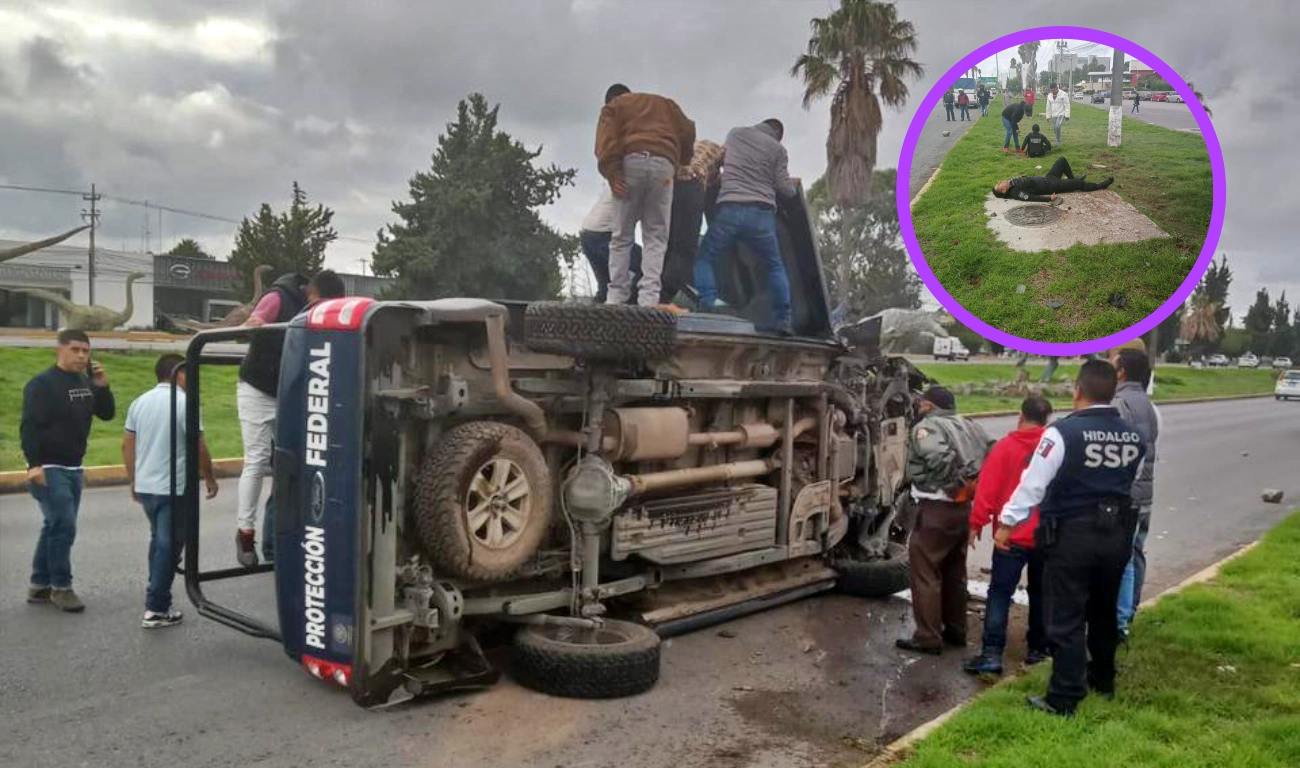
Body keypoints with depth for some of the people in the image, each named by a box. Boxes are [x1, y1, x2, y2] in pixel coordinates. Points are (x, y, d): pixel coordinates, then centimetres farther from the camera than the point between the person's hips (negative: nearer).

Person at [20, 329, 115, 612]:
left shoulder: (86, 383, 9)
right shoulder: (42, 383, -12)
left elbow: (107, 414, 10)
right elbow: (29, 426, -18)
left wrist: (102, 386, -6)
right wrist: (34, 464, -26)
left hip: (73, 469, 8)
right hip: (48, 469, -8)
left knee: (55, 526, 13)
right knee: (64, 526, -11)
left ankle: (40, 586, 22)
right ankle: (61, 587, 1)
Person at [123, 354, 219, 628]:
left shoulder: (140, 402, 7)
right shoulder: (183, 403, -13)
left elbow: (127, 444, 10)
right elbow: (199, 447, -14)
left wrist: (132, 481, 20)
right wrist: (209, 477, 0)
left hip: (145, 486, 7)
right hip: (174, 488, -7)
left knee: (158, 541, 22)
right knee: (169, 546, 2)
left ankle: (157, 595, 27)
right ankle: (156, 609, 5)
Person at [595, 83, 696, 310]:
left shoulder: (613, 106, 22)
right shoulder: (665, 104, 33)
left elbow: (606, 141, 2)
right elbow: (687, 132, 20)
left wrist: (612, 174, -7)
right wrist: (682, 162, 31)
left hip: (631, 162, -2)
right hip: (663, 164, 2)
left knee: (622, 236, 5)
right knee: (656, 236, 1)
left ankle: (616, 296, 0)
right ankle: (649, 297, -12)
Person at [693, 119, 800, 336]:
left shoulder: (735, 133, 16)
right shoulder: (778, 149, 11)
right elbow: (784, 189, 8)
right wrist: (794, 185, 31)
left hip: (729, 209, 0)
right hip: (761, 213, 0)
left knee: (704, 258, 12)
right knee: (775, 267, 17)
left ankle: (707, 308, -7)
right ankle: (783, 320, 9)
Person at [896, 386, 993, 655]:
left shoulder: (926, 427, -9)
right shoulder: (969, 427, 14)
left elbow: (939, 458, -27)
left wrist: (957, 481, -14)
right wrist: (971, 482, 9)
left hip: (937, 509, -8)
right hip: (964, 507, 8)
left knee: (925, 573, -1)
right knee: (954, 572, 19)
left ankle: (928, 638, 1)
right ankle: (956, 631, 28)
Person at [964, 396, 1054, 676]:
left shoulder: (1005, 446, -9)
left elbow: (987, 488, -12)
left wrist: (977, 523, -5)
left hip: (1012, 535, -4)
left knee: (1000, 593, -3)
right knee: (1040, 592, 18)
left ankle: (992, 653, -11)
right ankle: (1038, 648, 25)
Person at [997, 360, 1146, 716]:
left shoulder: (1064, 431, -17)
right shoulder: (1133, 436, 4)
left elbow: (1034, 483, -15)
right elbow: (1137, 487, 12)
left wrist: (1007, 522, -6)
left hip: (1072, 534, -6)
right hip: (1117, 533, 6)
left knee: (1067, 620, 0)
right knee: (1104, 611, 23)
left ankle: (1063, 698, 4)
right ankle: (1102, 679, 40)